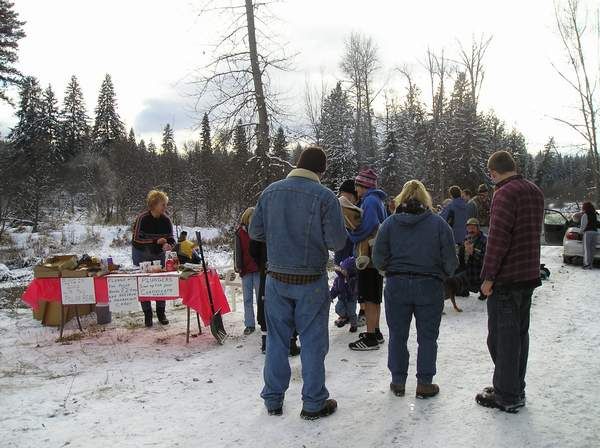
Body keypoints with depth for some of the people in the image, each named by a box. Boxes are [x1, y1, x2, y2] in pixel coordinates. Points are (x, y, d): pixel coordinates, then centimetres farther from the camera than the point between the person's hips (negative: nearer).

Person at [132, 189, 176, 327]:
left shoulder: (166, 220, -11)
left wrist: (168, 244, -31)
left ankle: (161, 313, 16)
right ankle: (147, 314, 12)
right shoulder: (142, 218, -21)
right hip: (141, 254, -3)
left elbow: (171, 239, -7)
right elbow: (136, 239, -23)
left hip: (158, 254, 3)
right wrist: (155, 241, -32)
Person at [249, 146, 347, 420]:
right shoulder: (325, 196, -13)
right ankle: (314, 404, 20)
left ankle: (273, 400, 26)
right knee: (312, 342, 9)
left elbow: (255, 232, 4)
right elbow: (337, 242, -12)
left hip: (276, 279, 4)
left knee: (277, 340, 14)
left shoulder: (271, 191, -1)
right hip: (311, 282, -3)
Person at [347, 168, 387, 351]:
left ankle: (371, 338, 0)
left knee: (369, 299, -5)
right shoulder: (378, 200, 17)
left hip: (369, 257, -10)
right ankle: (375, 332, 26)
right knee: (374, 298, 17)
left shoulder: (370, 201, -14)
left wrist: (351, 235, -9)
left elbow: (367, 227, -25)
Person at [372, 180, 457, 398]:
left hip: (396, 286, 1)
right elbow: (450, 261, -5)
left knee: (397, 335, 13)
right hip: (430, 287, -1)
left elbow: (379, 259, -2)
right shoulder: (438, 223, -4)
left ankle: (398, 382, 21)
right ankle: (424, 384, 17)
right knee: (427, 337, 11)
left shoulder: (389, 223, -1)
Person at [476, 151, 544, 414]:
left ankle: (507, 396, 8)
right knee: (520, 333, 16)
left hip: (506, 277, -9)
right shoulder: (535, 192, 12)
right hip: (529, 275, 9)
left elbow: (498, 237, -22)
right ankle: (516, 390, 26)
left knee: (502, 335, 0)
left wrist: (488, 276, -18)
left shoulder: (505, 193, -17)